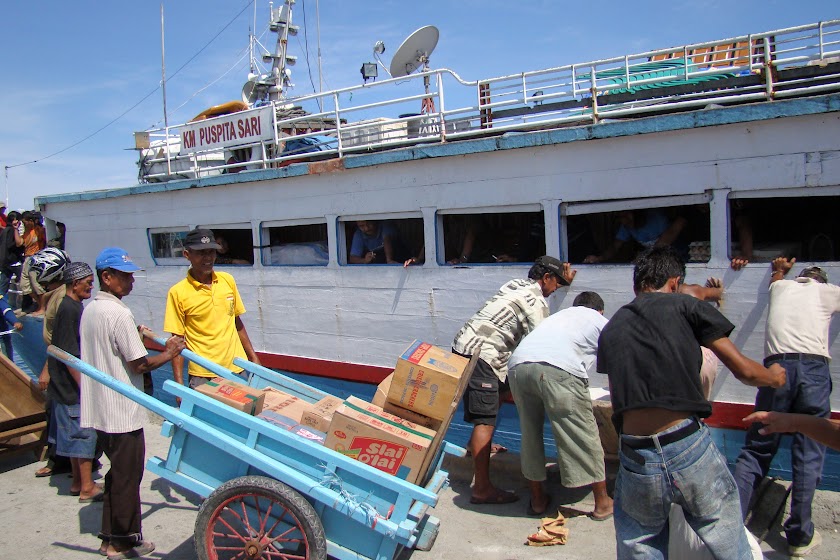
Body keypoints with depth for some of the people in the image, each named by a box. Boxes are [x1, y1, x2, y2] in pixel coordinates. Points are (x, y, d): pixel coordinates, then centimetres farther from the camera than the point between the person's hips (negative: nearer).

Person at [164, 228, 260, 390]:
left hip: (237, 369, 3)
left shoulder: (228, 280, 3)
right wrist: (179, 385, -8)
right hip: (202, 376, -3)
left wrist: (254, 358, 13)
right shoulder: (178, 292, -8)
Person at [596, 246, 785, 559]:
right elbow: (744, 371, 6)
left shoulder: (611, 328, 14)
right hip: (690, 447, -3)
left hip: (636, 460, 3)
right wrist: (775, 377, 27)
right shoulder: (685, 306, 3)